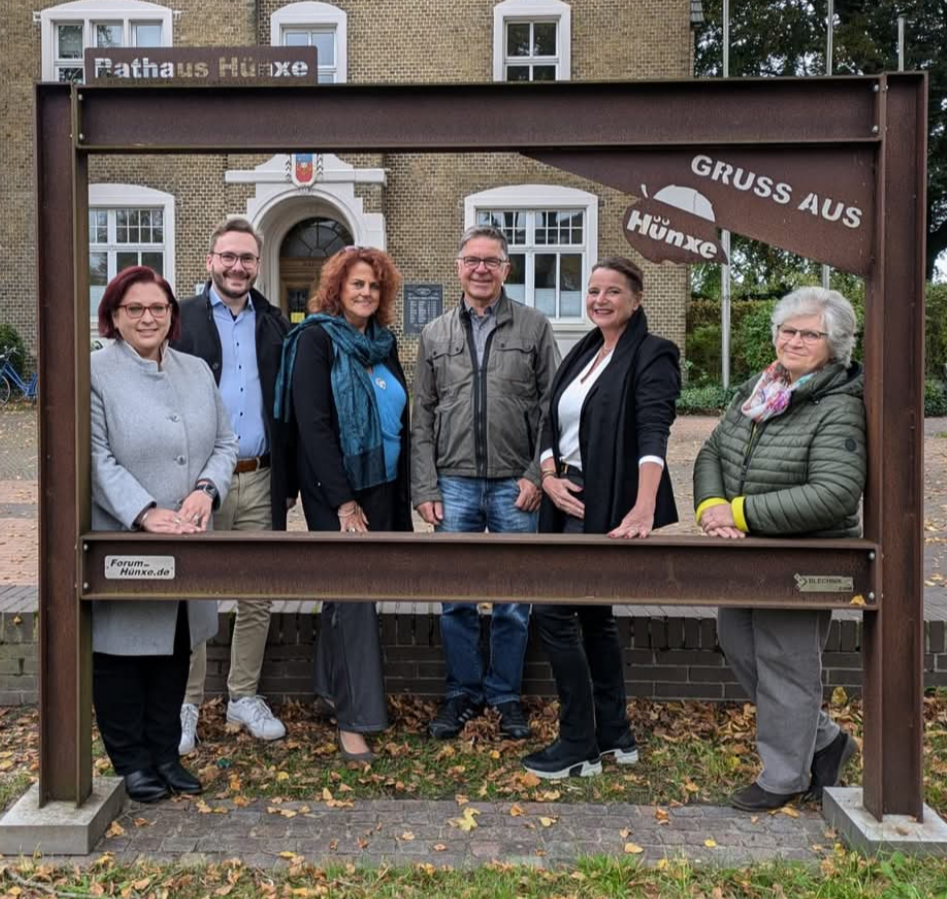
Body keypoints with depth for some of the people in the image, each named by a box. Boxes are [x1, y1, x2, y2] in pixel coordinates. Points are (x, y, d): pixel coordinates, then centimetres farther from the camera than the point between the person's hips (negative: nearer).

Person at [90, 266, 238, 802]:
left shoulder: (197, 371, 13)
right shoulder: (94, 374, -4)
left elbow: (225, 443, 9)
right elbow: (97, 460, -13)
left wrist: (206, 490, -10)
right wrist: (145, 514, -23)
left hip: (186, 546, 5)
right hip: (121, 544, -5)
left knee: (175, 646, 13)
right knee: (122, 648, 5)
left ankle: (165, 754, 27)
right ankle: (131, 761, 20)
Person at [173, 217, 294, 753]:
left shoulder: (275, 325, 9)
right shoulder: (182, 320, 0)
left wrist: (289, 481, 7)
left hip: (260, 481, 3)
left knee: (257, 599, 11)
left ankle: (245, 697, 26)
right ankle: (186, 705, 19)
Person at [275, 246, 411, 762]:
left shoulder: (384, 342, 11)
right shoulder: (316, 338, -8)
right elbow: (313, 424, -15)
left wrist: (402, 493, 9)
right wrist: (344, 502, -18)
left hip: (380, 487, 6)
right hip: (334, 490, -6)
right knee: (354, 594, -6)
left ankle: (333, 688, 30)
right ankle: (355, 719, 1)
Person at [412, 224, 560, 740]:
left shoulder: (534, 328, 3)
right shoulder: (435, 335, 9)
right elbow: (422, 418, 7)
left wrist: (537, 476, -7)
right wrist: (425, 489, 0)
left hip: (515, 486, -1)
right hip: (454, 485, 2)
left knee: (513, 601, 7)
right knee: (456, 599, 8)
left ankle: (505, 695, 24)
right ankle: (462, 693, 24)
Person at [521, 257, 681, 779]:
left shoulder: (651, 356, -10)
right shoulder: (582, 353, 14)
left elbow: (653, 433, -24)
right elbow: (552, 422, 14)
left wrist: (644, 508, -37)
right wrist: (549, 475, -5)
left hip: (607, 505, -8)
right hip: (569, 499, 8)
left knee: (553, 612, -9)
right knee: (592, 614, 14)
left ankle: (578, 748, 5)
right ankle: (615, 737, 28)